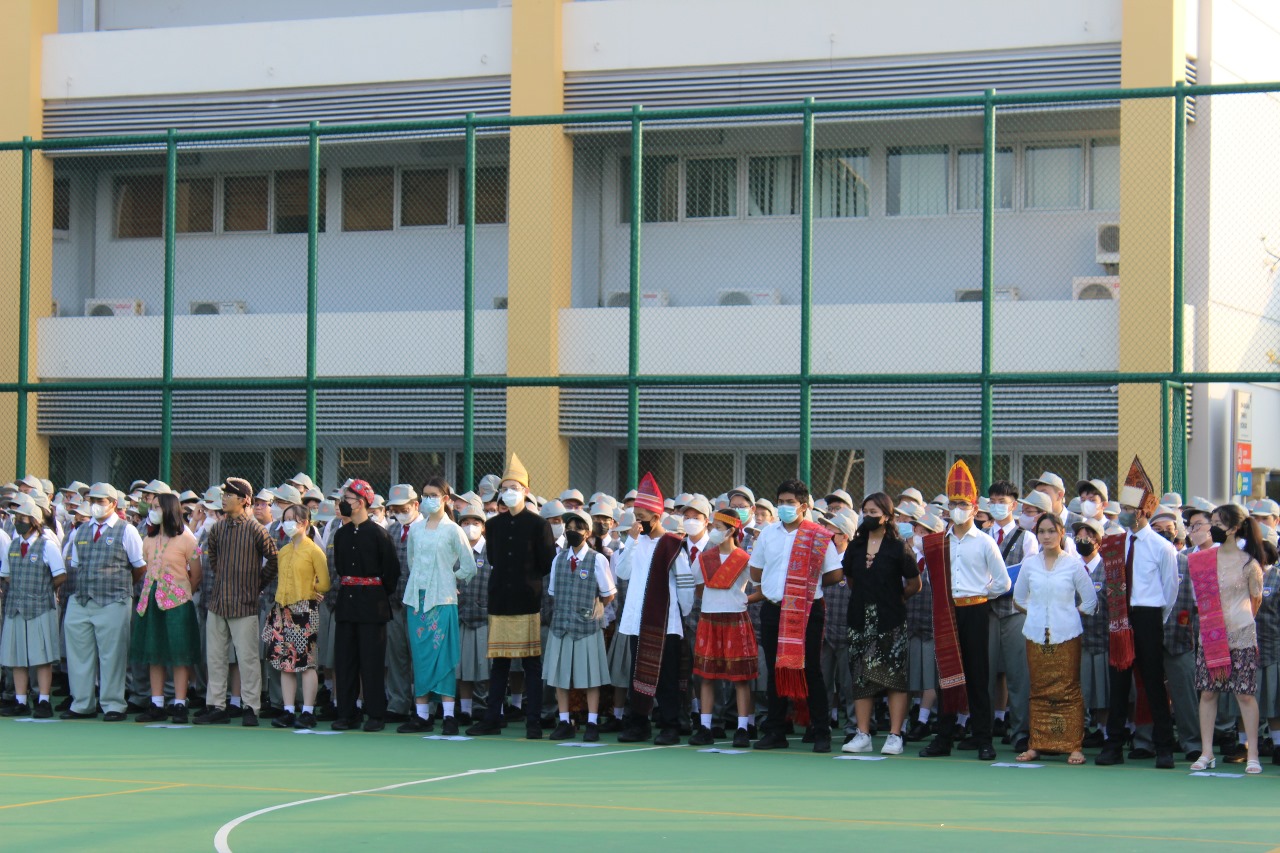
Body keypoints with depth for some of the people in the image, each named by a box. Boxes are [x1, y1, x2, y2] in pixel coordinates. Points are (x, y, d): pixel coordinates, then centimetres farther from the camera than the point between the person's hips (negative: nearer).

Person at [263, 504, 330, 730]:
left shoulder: (314, 550, -5)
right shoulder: (283, 552, 14)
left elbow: (324, 584, -6)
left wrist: (306, 593, 3)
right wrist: (282, 596, 9)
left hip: (304, 610, -7)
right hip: (283, 610, 7)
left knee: (306, 662, -5)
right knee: (284, 662, 5)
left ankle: (308, 712, -2)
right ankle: (289, 711, 9)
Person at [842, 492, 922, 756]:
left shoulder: (898, 548, -4)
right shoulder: (855, 547, 9)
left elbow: (914, 584, 1)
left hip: (890, 620, -4)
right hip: (861, 619, 5)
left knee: (894, 675, -4)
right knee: (861, 676, 4)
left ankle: (895, 736, -3)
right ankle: (863, 735, 8)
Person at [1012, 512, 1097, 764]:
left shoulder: (1073, 564, -1)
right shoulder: (1029, 564, 6)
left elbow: (1090, 601, 5)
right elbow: (1019, 598, 19)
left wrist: (1066, 615, 3)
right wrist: (1037, 614, 9)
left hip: (1066, 636, -3)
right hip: (1036, 636, 3)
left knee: (1068, 691, -3)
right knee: (1039, 691, 5)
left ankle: (1073, 746, -1)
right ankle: (1036, 744, 9)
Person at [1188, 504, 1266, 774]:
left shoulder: (1248, 563, -6)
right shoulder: (1203, 558, 5)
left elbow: (1256, 600, 7)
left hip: (1241, 635, -4)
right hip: (1210, 636, 4)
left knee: (1245, 693, -2)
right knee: (1207, 692, 3)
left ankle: (1252, 755, 2)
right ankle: (1206, 753, 9)